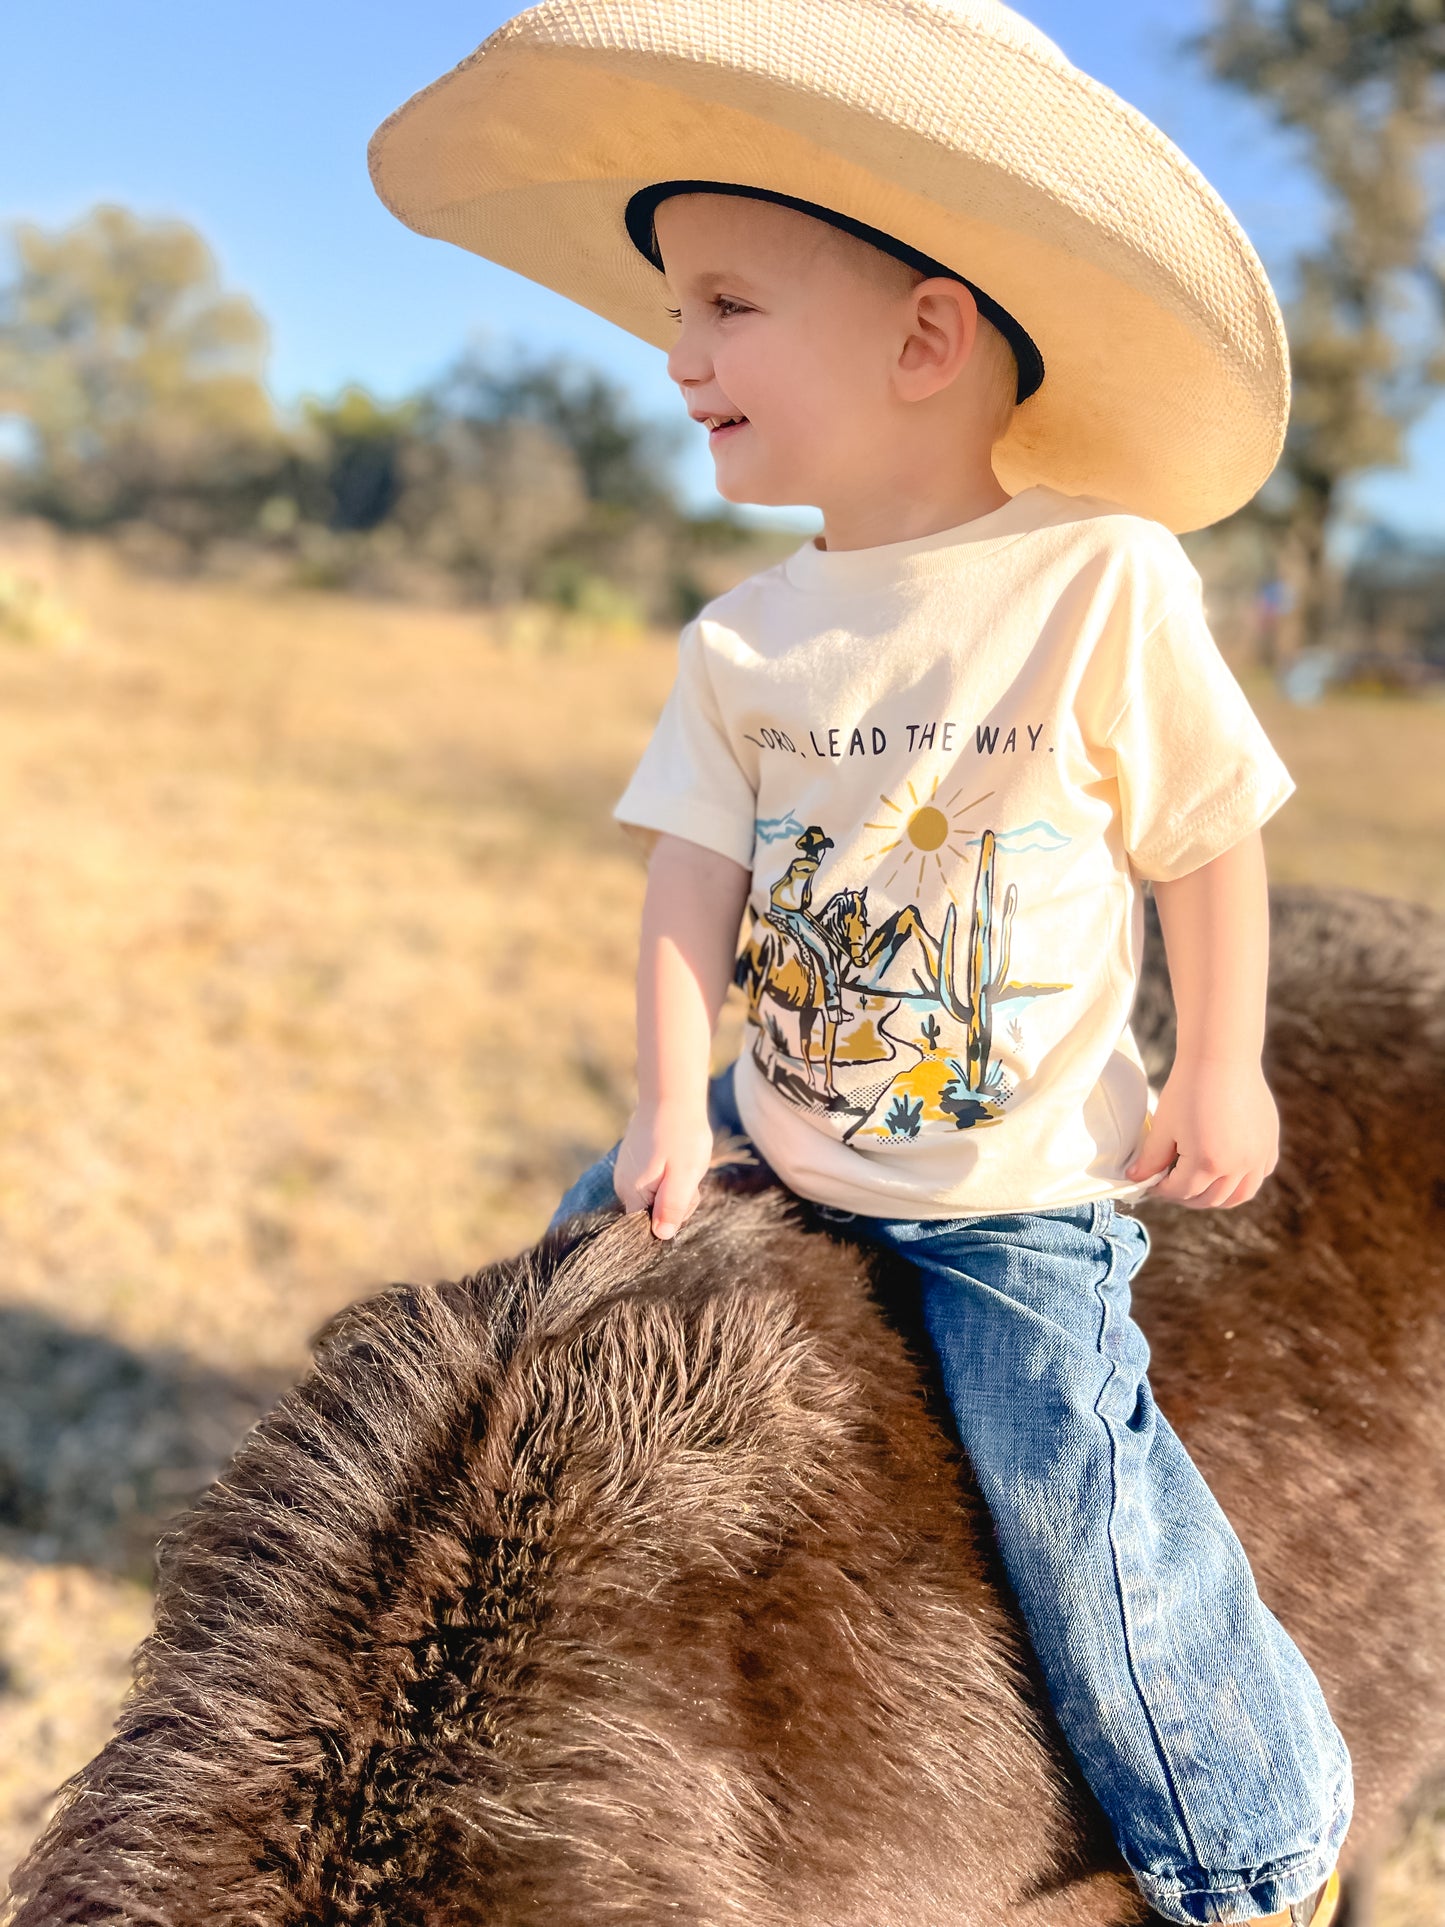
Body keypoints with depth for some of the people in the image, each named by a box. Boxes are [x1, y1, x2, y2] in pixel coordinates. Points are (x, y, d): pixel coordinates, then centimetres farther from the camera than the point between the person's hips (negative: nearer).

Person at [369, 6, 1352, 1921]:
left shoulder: (1105, 580, -17)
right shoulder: (742, 638, -4)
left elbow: (1212, 839, -8)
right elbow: (696, 867, -5)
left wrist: (1220, 1073, -5)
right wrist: (671, 1103, -13)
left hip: (1020, 1192, -5)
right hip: (778, 1131, 5)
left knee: (1070, 1481, -7)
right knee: (594, 1243, 16)